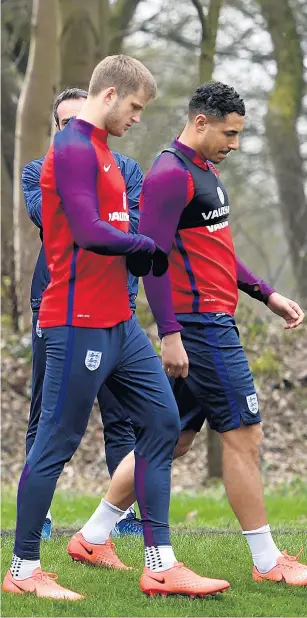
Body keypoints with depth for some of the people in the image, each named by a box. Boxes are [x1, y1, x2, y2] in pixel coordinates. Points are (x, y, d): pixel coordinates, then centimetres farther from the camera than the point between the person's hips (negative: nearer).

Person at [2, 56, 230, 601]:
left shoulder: (98, 150, 18)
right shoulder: (74, 149, -14)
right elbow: (89, 233, -23)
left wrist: (138, 253, 3)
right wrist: (147, 246, -8)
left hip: (118, 322, 10)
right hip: (80, 325, -10)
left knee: (161, 423, 8)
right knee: (56, 443, -2)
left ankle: (160, 564, 10)